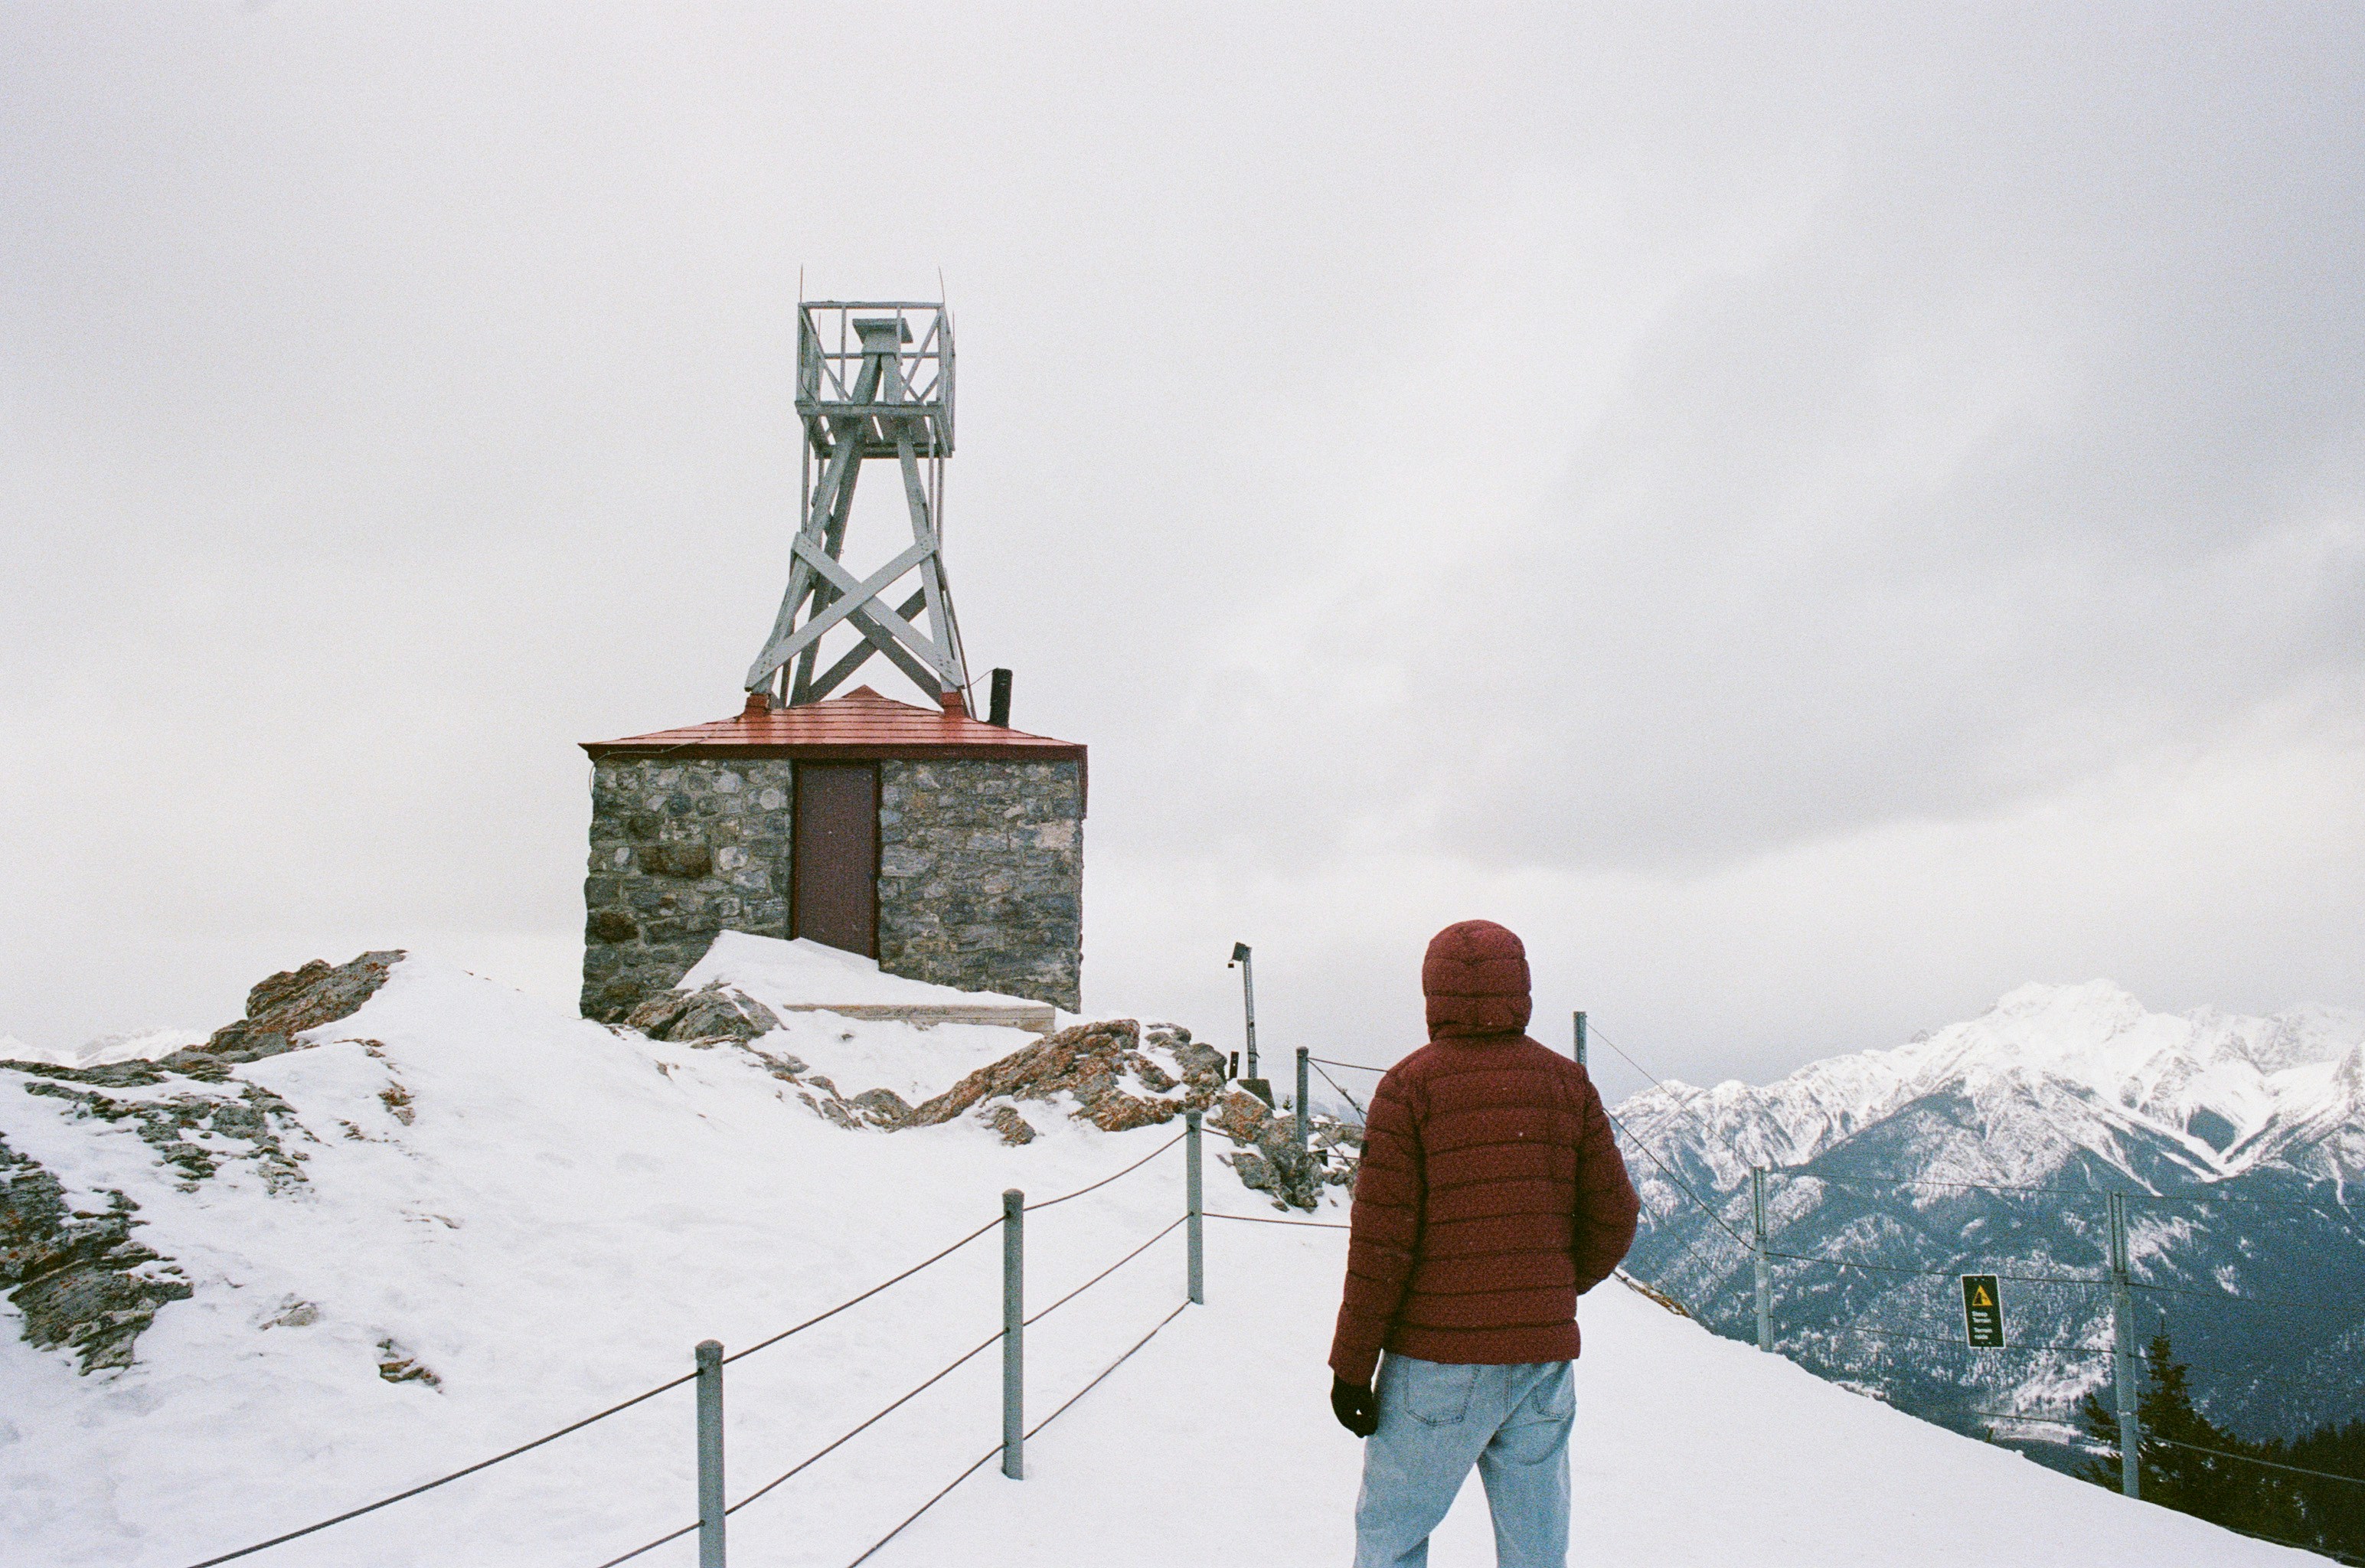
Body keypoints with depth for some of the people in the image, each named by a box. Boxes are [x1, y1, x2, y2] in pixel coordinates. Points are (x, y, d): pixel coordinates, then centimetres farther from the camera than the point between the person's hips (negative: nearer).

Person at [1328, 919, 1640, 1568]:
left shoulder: (1409, 1085, -7)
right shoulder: (1567, 1083, 4)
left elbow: (1381, 1239, -10)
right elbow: (1613, 1220, 6)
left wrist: (1351, 1363, -4)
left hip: (1437, 1357, -3)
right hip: (1544, 1355, 3)